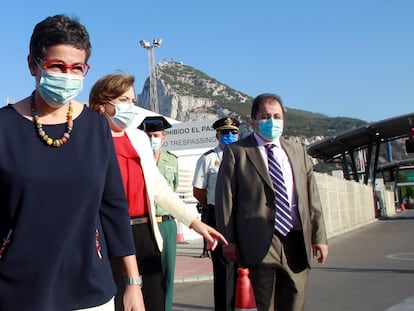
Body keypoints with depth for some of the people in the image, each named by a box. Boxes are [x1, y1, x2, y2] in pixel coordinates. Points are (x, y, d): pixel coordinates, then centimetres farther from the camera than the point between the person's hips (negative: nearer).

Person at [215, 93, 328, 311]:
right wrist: (229, 240, -8)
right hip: (258, 244, -4)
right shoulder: (236, 152, 2)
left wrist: (319, 236, 7)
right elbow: (225, 199, -3)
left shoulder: (297, 152, 16)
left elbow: (311, 197, 13)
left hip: (296, 243, 4)